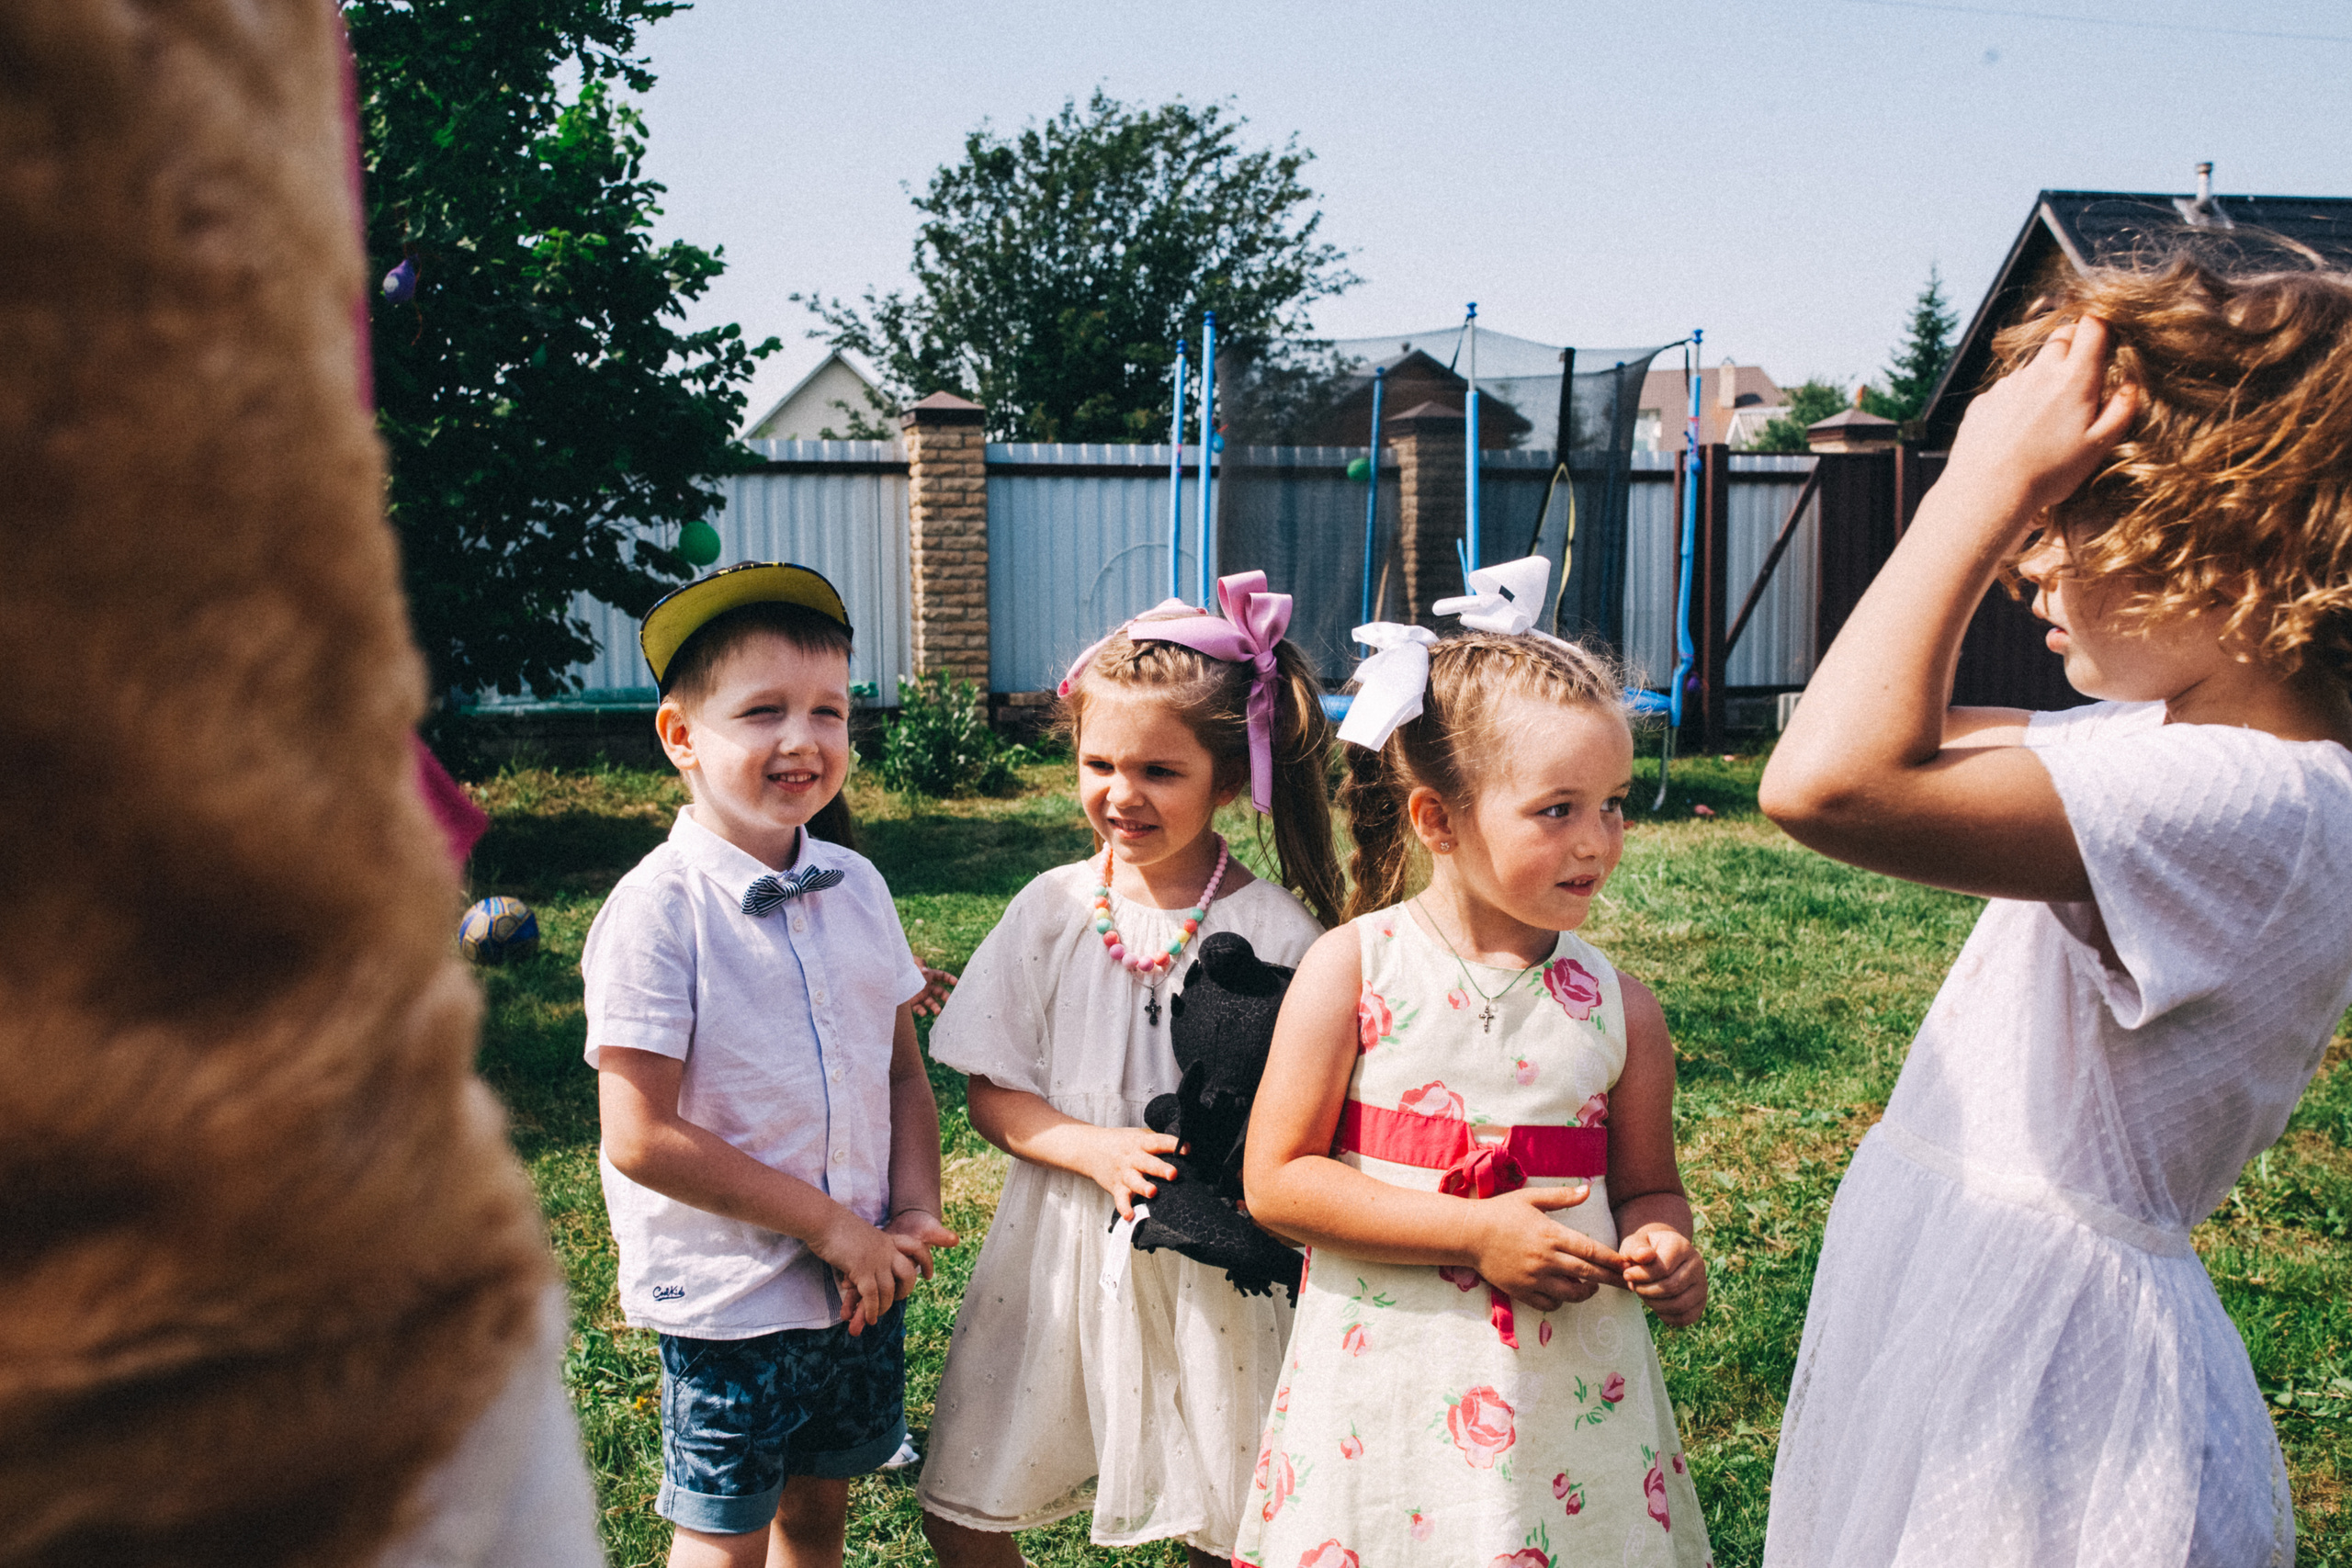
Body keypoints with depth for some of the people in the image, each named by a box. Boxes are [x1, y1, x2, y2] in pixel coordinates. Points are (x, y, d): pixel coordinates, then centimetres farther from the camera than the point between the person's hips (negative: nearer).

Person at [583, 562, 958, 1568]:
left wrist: (915, 1218, -8)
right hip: (729, 1302, -5)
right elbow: (641, 1138, -20)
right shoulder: (657, 910, -17)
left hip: (863, 1285, 5)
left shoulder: (855, 886, 0)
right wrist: (831, 1225, -17)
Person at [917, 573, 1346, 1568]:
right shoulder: (1052, 909, -1)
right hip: (1063, 1250, 3)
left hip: (1213, 1269, -2)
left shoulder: (1274, 930, -9)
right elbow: (994, 1096, 1)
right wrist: (1099, 1150, -16)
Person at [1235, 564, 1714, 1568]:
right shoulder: (1352, 969, -10)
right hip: (1387, 1391, -2)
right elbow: (1275, 1182, -12)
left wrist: (1665, 1246, -13)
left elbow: (1648, 1187, 10)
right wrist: (1476, 1234, -17)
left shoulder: (1619, 1005, -1)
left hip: (1572, 1396, 2)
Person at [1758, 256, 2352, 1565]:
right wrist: (2003, 497, 4)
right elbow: (1908, 738, 16)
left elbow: (1830, 784, -40)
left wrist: (1989, 487, -28)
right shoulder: (2172, 737, 5)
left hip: (2051, 1349, -9)